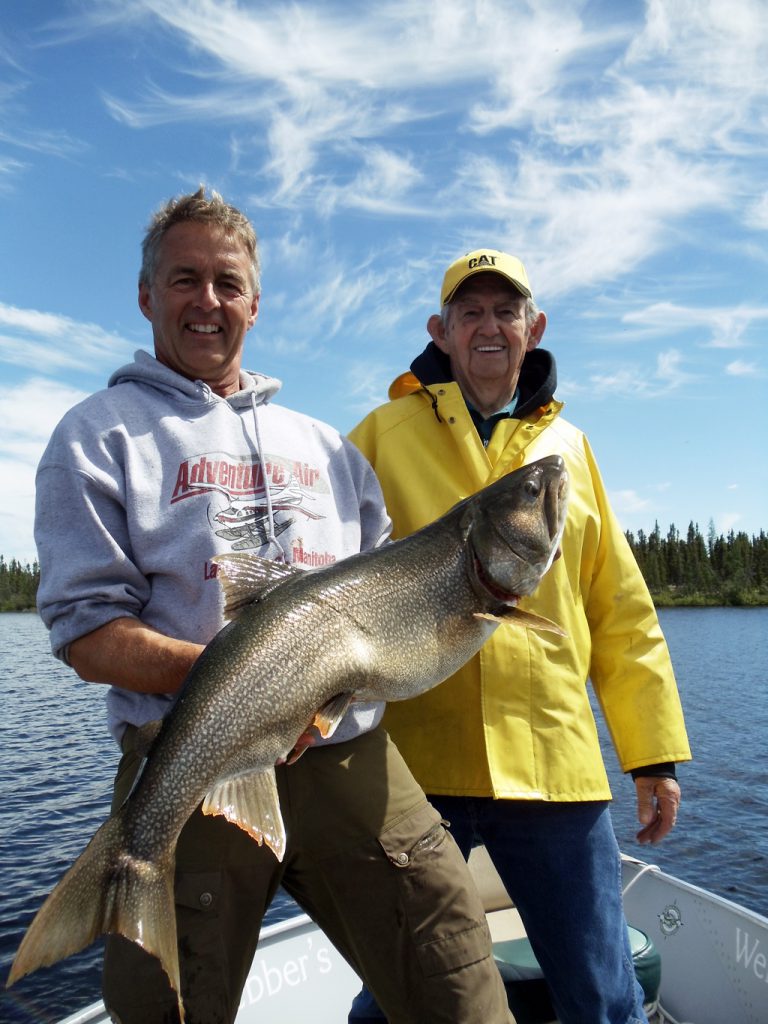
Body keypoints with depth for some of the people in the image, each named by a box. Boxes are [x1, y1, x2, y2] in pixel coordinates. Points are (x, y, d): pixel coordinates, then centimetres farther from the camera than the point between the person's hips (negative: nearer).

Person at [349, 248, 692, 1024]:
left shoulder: (568, 445, 11)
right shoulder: (385, 434, 4)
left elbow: (621, 610, 12)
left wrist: (654, 752, 11)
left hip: (554, 764, 2)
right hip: (410, 763, -1)